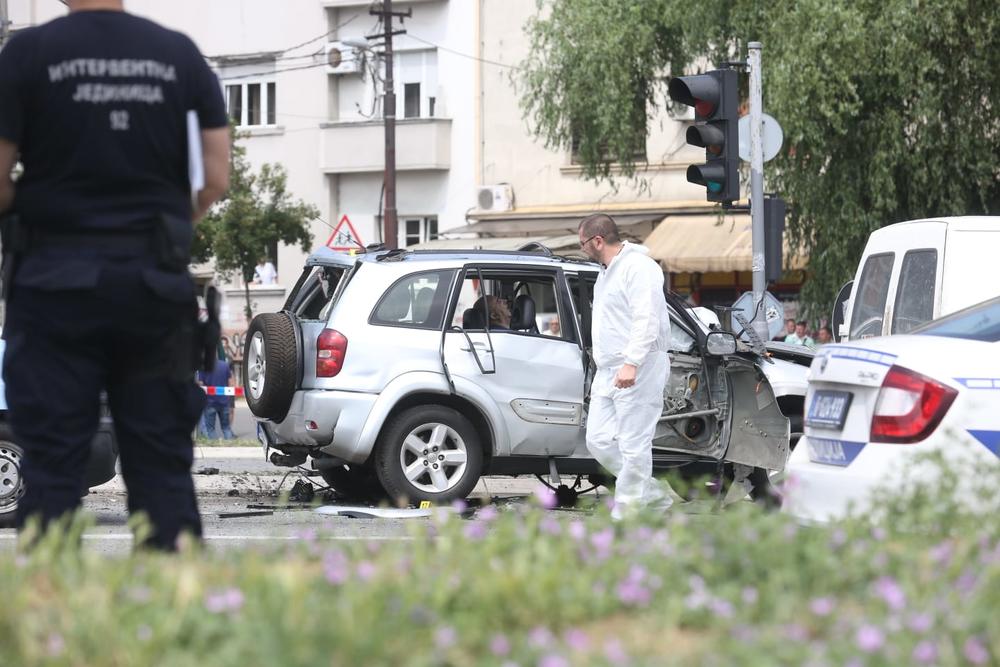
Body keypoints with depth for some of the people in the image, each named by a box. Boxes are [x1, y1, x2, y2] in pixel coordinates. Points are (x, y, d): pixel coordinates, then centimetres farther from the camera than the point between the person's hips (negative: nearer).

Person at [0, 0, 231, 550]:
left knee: (52, 464, 1)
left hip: (57, 276, -2)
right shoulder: (180, 55, 4)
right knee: (163, 464, 7)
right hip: (155, 278, 3)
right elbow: (217, 179, 1)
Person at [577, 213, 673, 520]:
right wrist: (600, 373, 26)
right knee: (599, 441, 7)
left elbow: (647, 320, -22)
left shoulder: (638, 267, -12)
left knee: (633, 445, -8)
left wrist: (631, 363, -29)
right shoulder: (606, 272, 21)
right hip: (609, 373, 11)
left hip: (636, 373, -11)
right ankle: (654, 494, 16)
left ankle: (626, 512, -6)